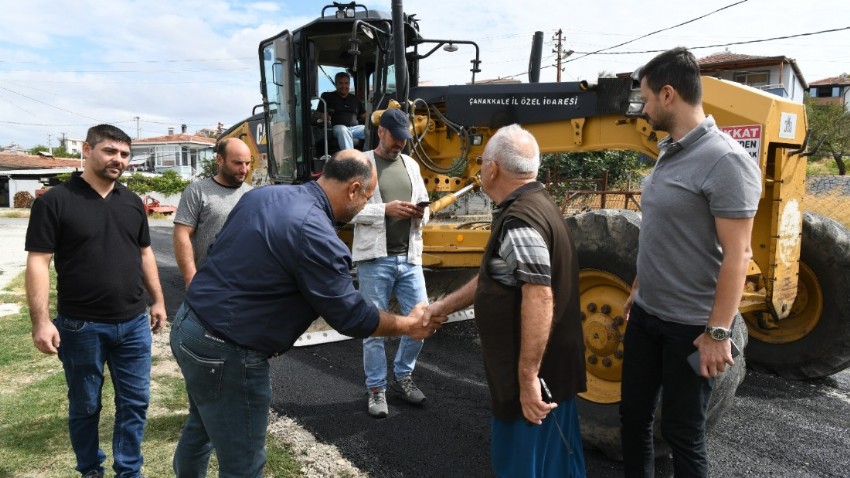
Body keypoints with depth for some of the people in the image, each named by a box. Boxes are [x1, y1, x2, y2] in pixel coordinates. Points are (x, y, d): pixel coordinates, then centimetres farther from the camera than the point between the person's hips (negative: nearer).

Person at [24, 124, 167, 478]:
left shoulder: (132, 202, 8)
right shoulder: (55, 201, -7)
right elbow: (38, 263, -11)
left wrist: (158, 300, 13)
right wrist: (41, 321, -17)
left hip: (133, 323, 4)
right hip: (81, 326, -4)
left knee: (134, 403, 10)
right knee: (85, 406, 13)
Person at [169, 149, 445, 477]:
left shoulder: (261, 195, 3)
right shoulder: (317, 237, -23)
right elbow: (351, 317, -15)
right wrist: (409, 325, 0)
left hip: (188, 324, 9)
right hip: (225, 352, -9)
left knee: (200, 426, 32)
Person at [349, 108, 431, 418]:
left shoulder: (411, 165, 13)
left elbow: (423, 208, 16)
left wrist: (420, 214, -7)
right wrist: (385, 209, -19)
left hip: (409, 258, 5)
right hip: (374, 259, -5)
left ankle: (403, 376, 30)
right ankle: (376, 389, 22)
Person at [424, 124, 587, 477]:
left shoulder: (520, 220, -22)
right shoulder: (532, 207, 11)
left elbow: (539, 297, -31)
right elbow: (494, 278, 18)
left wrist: (528, 376, -29)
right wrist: (443, 307, 18)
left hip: (536, 373, -10)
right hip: (553, 368, 10)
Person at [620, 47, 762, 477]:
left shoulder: (725, 161, -20)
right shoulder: (668, 153, 7)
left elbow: (736, 256, -21)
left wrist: (718, 332, -20)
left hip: (690, 326, -8)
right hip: (646, 313, 8)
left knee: (680, 430, 9)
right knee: (633, 413, 18)